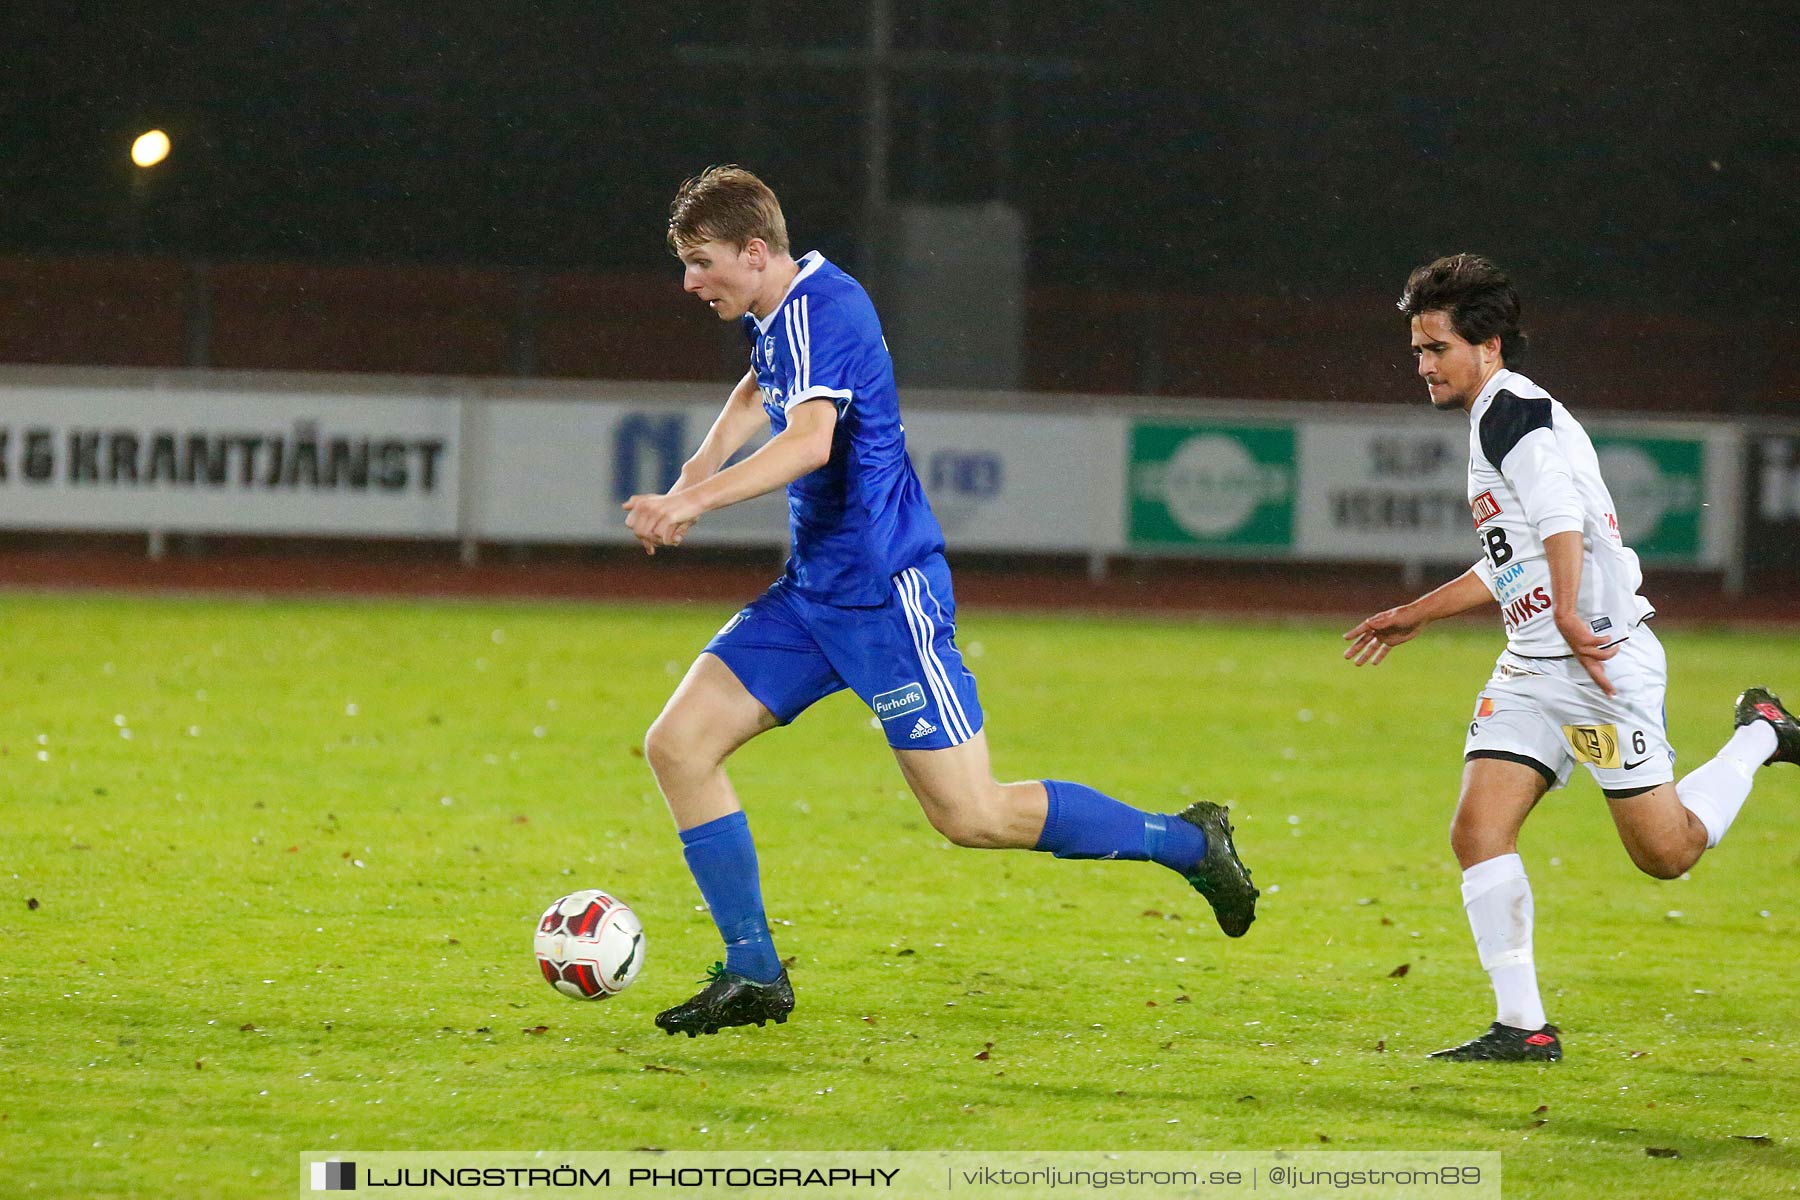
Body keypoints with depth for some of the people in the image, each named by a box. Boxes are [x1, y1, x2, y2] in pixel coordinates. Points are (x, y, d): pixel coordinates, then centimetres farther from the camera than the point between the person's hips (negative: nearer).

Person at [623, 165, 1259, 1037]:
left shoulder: (822, 311, -19)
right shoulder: (775, 315, 11)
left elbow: (809, 442, -36)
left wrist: (695, 500, -45)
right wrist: (696, 472, 22)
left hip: (883, 595, -9)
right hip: (811, 594, 9)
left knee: (971, 816, -9)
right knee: (677, 746, -2)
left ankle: (1188, 842, 8)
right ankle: (753, 975, 3)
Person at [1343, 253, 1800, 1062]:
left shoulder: (1513, 410, -12)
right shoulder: (1493, 421, 19)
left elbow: (1562, 511, -29)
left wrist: (1569, 613, -38)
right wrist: (1416, 616, 32)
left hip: (1602, 660, -10)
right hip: (1533, 667, 10)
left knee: (1666, 852, -2)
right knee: (1477, 832, -5)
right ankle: (1523, 1027, -5)